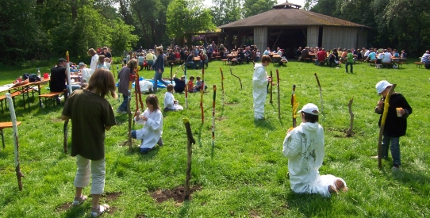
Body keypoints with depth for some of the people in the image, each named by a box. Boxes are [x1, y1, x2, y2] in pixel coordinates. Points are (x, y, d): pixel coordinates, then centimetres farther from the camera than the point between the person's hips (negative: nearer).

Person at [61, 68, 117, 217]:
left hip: (79, 143, 5)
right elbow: (108, 127, -11)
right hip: (95, 145, -5)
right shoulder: (103, 103, -22)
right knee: (98, 174, 13)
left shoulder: (75, 95, -11)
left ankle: (78, 198, 46)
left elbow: (64, 117, -2)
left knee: (82, 169, 28)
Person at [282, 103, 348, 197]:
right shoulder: (319, 129, -5)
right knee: (315, 179, 29)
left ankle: (324, 188, -17)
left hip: (299, 174, -6)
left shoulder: (297, 132, -26)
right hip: (313, 171, 7)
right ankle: (334, 182, 1)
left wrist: (288, 136, -12)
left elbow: (289, 153, -22)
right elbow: (320, 150, 5)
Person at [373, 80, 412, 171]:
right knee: (385, 142, 25)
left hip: (396, 127, -7)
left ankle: (396, 163, 9)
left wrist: (404, 112, -33)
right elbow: (378, 111, 6)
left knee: (394, 145, -1)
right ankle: (383, 155, 46)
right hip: (386, 126, 7)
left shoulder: (399, 97, -16)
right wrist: (379, 106, -14)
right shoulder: (383, 99, 3)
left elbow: (409, 109, -12)